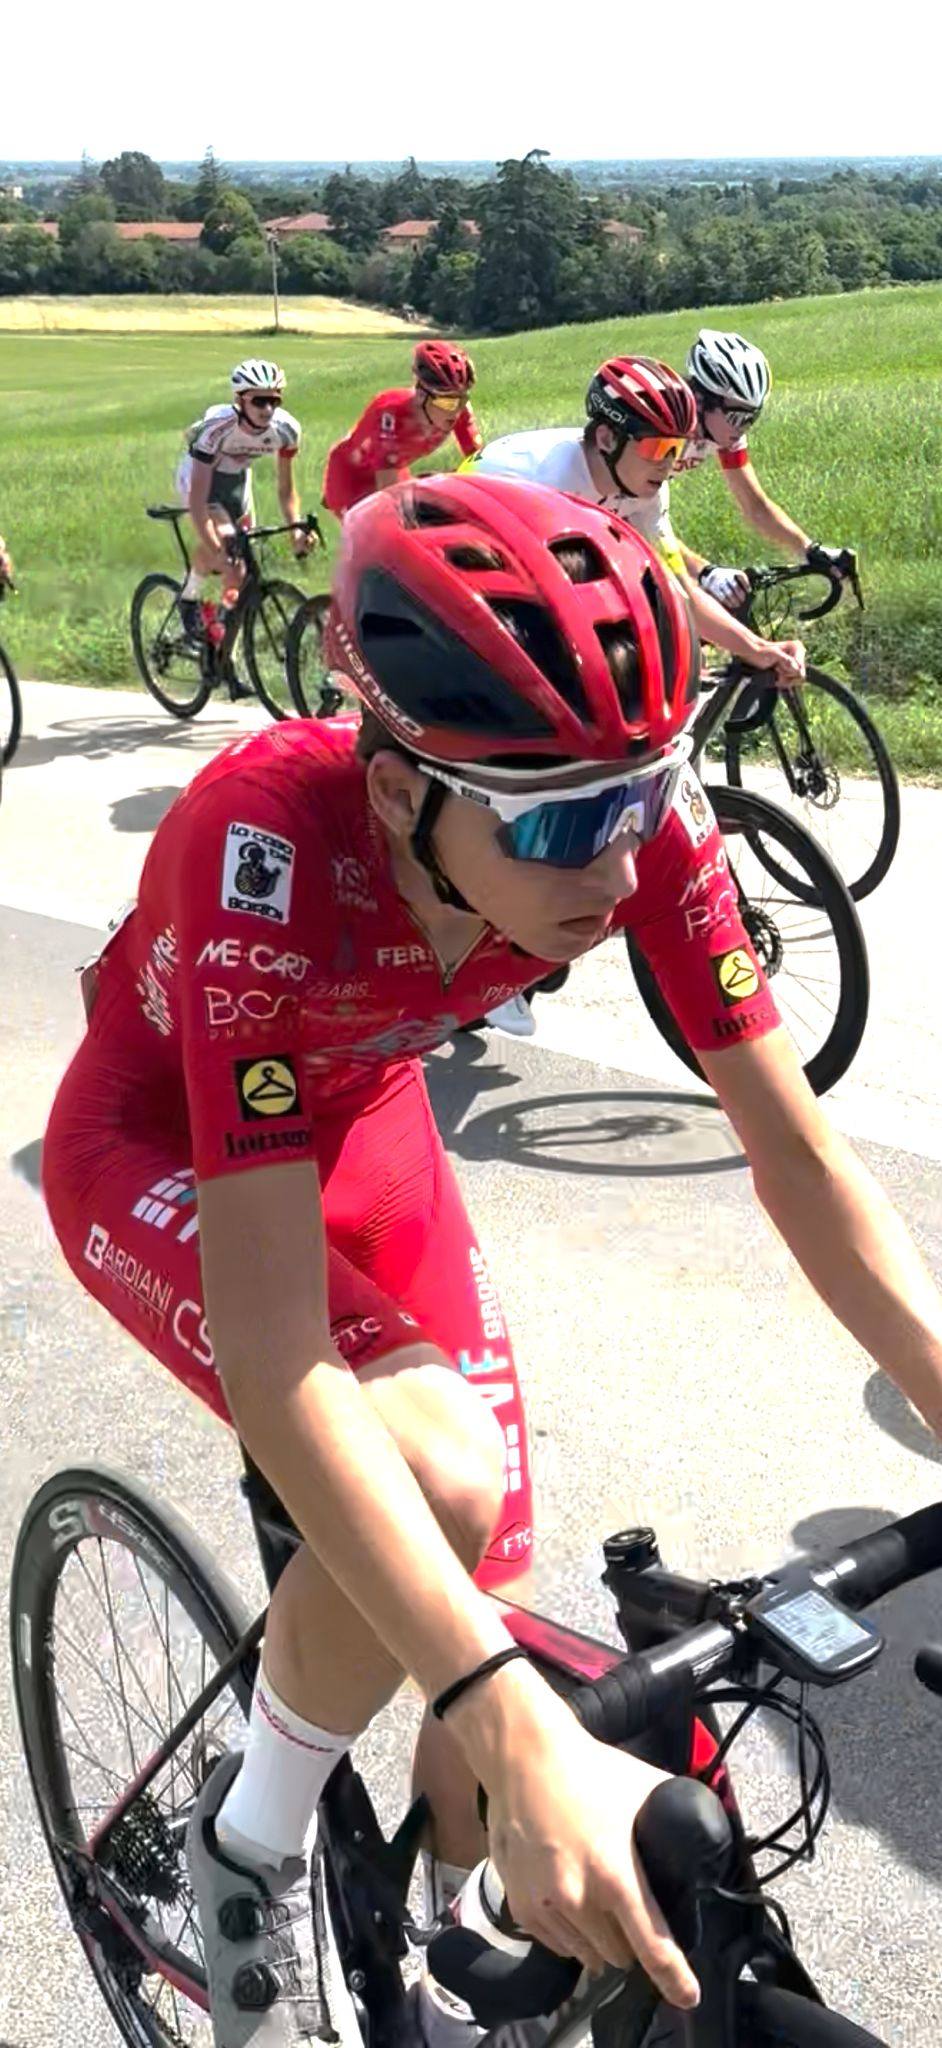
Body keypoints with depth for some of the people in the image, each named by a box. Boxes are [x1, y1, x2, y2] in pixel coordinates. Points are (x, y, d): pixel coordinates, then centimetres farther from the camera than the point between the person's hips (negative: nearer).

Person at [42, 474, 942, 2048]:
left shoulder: (640, 824, -28)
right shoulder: (268, 851, -41)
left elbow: (800, 1160, -19)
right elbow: (272, 1360, -44)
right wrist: (524, 1737, -50)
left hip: (358, 1123, 5)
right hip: (156, 1149, -4)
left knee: (479, 1602, 1)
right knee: (440, 1476, -31)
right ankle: (252, 1845, 1)